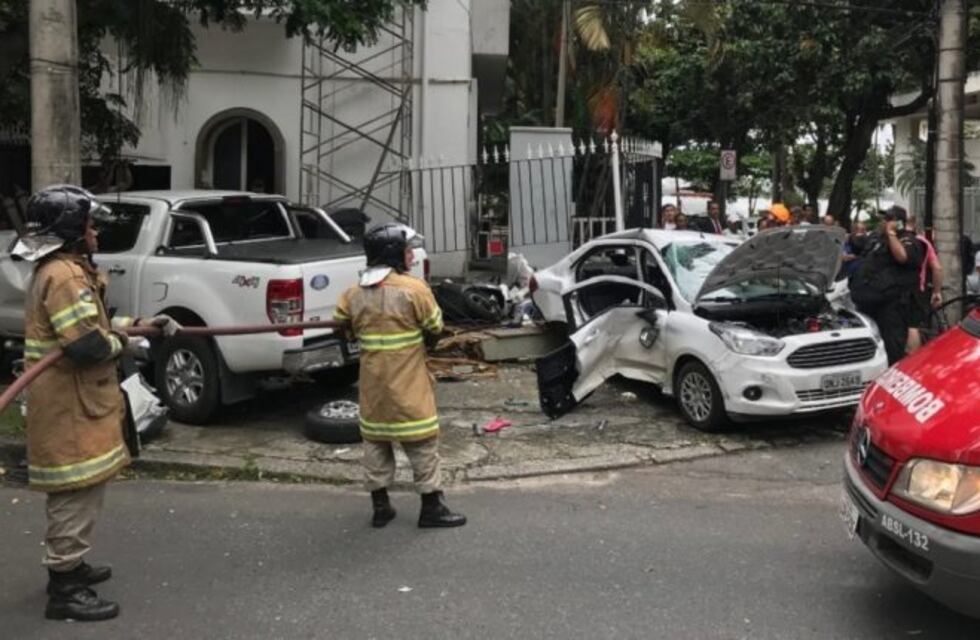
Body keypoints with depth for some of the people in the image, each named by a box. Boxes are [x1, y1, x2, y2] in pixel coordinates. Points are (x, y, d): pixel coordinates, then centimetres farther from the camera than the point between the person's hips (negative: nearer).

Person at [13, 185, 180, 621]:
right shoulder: (65, 276, -21)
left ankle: (67, 566, 35)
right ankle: (64, 590, 1)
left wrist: (146, 324, 16)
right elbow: (87, 344, -29)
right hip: (69, 405, -11)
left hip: (73, 401, 11)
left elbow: (95, 321, 23)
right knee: (78, 492, -6)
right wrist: (122, 345, -10)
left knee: (74, 491, 21)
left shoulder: (63, 270, 15)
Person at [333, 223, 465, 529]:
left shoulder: (353, 294, 1)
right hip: (408, 384, -5)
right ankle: (431, 507, 8)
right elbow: (436, 326, -5)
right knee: (421, 440, 4)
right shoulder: (414, 289, -13)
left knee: (375, 438, 15)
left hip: (372, 382, 5)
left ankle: (380, 505, 20)